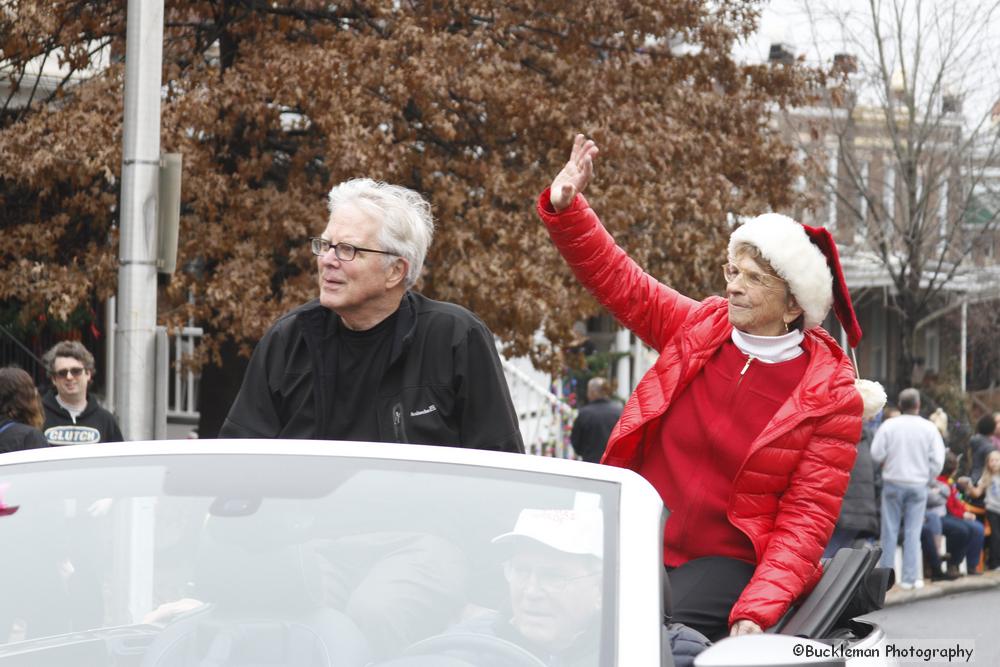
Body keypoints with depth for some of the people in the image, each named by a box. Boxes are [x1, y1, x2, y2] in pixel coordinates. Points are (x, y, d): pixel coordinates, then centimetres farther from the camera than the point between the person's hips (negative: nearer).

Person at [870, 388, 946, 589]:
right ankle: (909, 577, 3)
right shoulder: (929, 428, -5)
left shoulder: (888, 426, -7)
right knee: (913, 533, 5)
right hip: (918, 484, 0)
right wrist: (927, 477, 8)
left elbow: (876, 454, -6)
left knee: (890, 531, 7)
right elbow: (937, 459, -6)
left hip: (893, 482, 0)